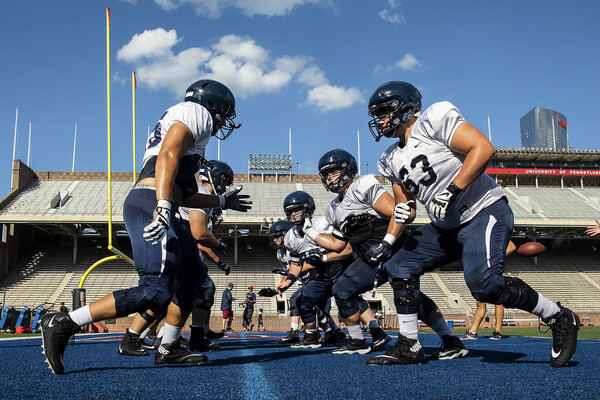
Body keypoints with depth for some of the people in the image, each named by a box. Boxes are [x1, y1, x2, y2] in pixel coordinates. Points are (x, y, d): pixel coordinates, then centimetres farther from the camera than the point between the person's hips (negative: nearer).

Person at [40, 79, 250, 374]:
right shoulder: (196, 112, 5)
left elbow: (183, 195, 33)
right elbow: (168, 155, -15)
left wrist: (223, 201, 42)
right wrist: (163, 207, -27)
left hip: (159, 211, 11)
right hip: (149, 203, -11)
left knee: (190, 280, 17)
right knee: (157, 292, -17)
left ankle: (168, 349, 25)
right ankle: (63, 324, -14)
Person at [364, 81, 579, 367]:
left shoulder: (433, 119, -11)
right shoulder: (392, 160, 13)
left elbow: (483, 148, -20)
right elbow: (405, 195, 20)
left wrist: (451, 191, -23)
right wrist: (404, 208, -5)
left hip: (483, 211, -8)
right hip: (446, 227, 9)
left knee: (483, 282, -24)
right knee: (400, 268, 2)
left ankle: (560, 319, -2)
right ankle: (409, 347, 10)